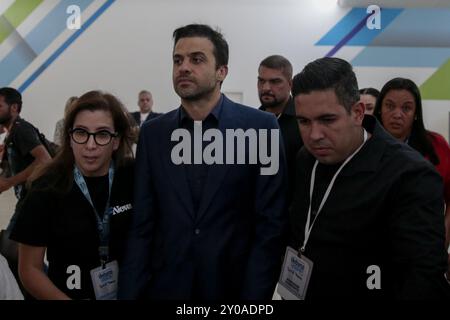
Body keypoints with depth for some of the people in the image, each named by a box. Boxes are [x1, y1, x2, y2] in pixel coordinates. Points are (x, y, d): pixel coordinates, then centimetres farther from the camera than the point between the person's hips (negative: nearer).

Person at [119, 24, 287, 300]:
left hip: (234, 286, -2)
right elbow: (142, 226, 0)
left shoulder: (260, 127, -8)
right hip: (166, 287, 3)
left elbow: (271, 223, -9)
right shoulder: (153, 134, 1)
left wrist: (256, 294, -13)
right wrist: (130, 292, -7)